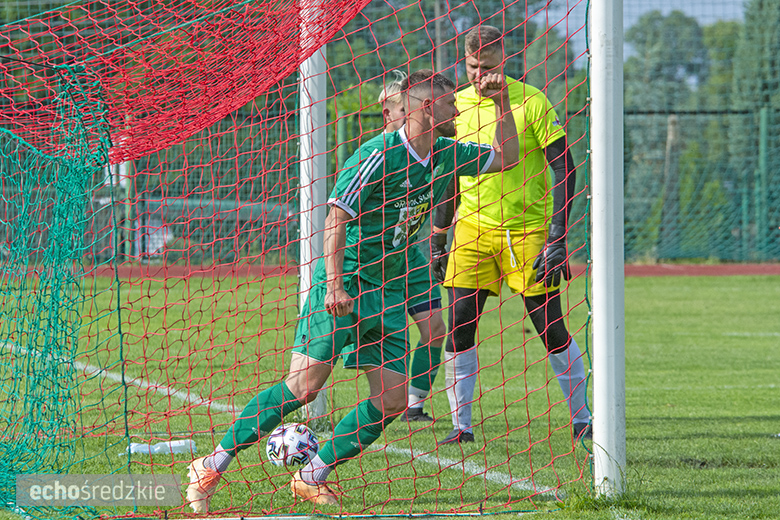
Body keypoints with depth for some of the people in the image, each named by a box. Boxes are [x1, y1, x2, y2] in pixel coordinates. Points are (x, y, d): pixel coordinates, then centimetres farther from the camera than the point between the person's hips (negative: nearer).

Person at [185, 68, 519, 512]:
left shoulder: (446, 154, 8)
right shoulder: (380, 154, -15)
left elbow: (507, 157, 21)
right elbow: (337, 216, -18)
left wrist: (502, 101, 7)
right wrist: (334, 284, -25)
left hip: (388, 290, 8)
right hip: (345, 285, -8)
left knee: (392, 401, -2)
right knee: (304, 384, -16)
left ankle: (312, 478, 8)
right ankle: (212, 466, -9)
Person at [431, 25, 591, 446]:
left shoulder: (531, 103, -7)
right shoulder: (456, 106, 6)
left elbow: (564, 167, -7)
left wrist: (557, 237, -14)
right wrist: (438, 237, 14)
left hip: (526, 230, -3)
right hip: (472, 229, 4)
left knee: (551, 329, -2)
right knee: (459, 325, -6)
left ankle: (581, 421, 11)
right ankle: (461, 425, 3)